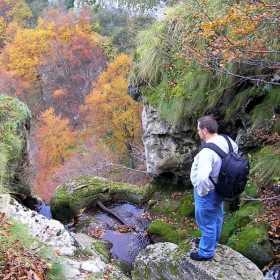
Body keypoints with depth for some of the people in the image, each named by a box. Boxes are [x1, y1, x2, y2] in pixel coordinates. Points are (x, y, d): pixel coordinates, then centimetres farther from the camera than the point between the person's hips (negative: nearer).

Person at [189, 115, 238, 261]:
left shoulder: (208, 151, -36)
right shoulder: (225, 140, -8)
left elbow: (202, 177, -46)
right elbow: (235, 149, 15)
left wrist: (202, 191, -26)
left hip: (208, 192, -9)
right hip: (220, 188, 9)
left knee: (207, 223, 12)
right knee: (216, 217, 28)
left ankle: (206, 253, 33)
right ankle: (212, 240, 52)